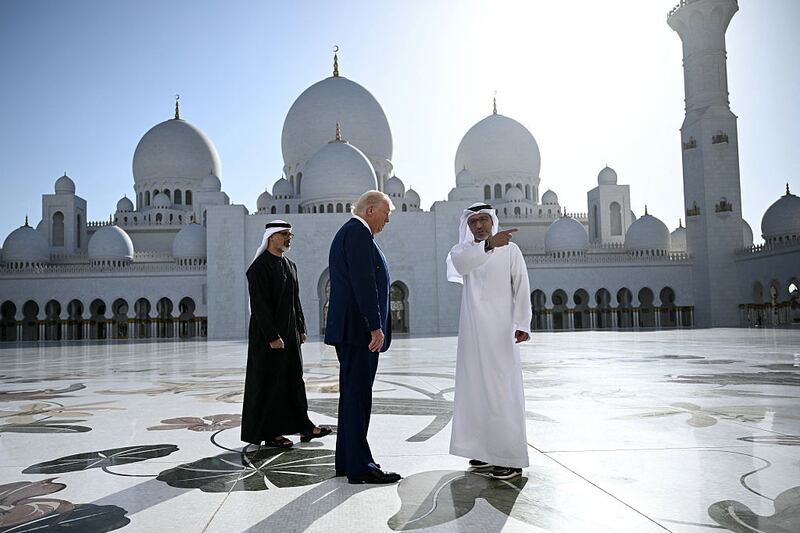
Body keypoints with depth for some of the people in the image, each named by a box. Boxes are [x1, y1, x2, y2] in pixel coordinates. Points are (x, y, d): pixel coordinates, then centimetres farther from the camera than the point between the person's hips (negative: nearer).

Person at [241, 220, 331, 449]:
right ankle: (269, 433, 10)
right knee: (270, 381, 0)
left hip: (290, 333, 8)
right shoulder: (259, 267, -13)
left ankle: (304, 426, 20)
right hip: (268, 334, -8)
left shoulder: (290, 266, 12)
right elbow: (259, 304, -18)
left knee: (294, 378, 12)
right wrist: (272, 336, -21)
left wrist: (301, 328, 12)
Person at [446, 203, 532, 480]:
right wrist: (489, 244, -33)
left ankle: (511, 458, 0)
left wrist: (522, 324, -16)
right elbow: (461, 262, -17)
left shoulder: (510, 250, 2)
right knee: (476, 389, 7)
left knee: (504, 391, -6)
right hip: (472, 332, 4)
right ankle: (487, 452, 18)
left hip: (499, 330, -4)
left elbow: (521, 288, -4)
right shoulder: (462, 250, 8)